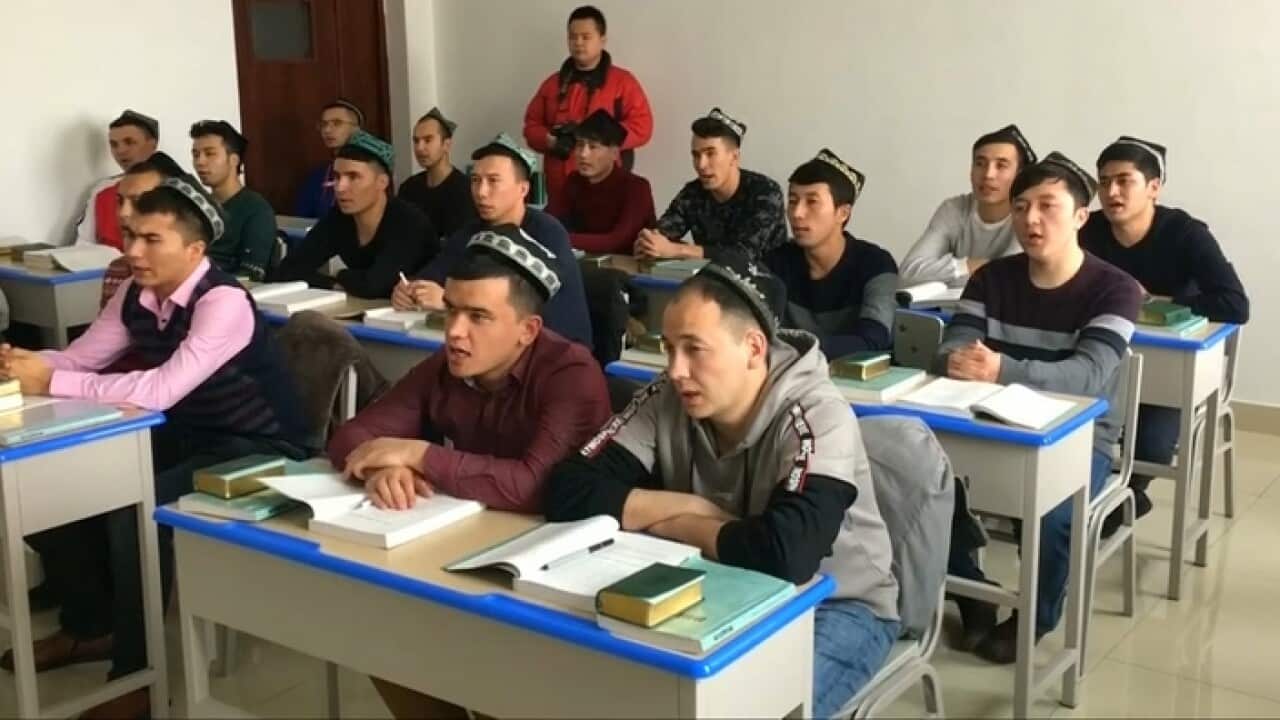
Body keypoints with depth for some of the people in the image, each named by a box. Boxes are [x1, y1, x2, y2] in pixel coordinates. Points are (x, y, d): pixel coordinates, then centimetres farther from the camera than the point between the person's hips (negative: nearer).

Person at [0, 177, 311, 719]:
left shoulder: (223, 302, -26)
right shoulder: (135, 296, 0)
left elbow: (161, 390, -36)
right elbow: (79, 357, 3)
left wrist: (51, 382, -35)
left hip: (256, 451, -8)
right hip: (183, 437, 9)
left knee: (132, 509, -28)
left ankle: (137, 674, -11)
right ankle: (89, 627, 22)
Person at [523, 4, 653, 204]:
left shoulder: (623, 82, 3)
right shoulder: (553, 83, 15)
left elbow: (641, 128, -6)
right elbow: (532, 125, 16)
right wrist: (551, 141, -8)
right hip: (559, 190, 4)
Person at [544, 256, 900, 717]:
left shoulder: (817, 419, -25)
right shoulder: (668, 400, -11)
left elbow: (786, 555, -39)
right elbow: (568, 492, -17)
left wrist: (673, 522, -23)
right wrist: (695, 506, -23)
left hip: (835, 606, -4)